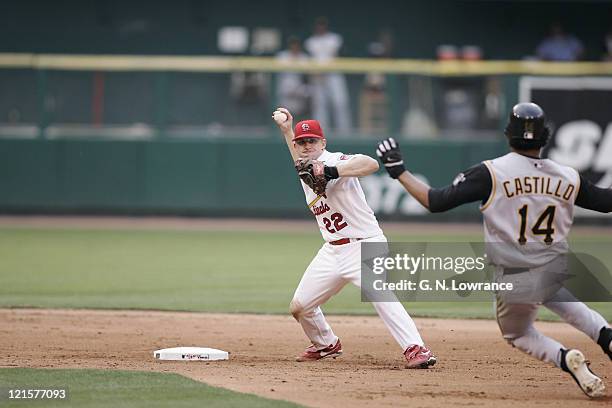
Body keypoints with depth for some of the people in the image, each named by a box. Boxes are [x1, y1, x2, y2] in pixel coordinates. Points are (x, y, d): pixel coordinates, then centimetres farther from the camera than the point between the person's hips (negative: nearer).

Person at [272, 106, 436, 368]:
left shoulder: (334, 160, -13)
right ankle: (326, 345, 38)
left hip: (364, 245, -9)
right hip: (332, 251, 9)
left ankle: (416, 350, -40)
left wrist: (332, 172, -40)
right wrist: (286, 130, 35)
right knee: (299, 307, 12)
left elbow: (371, 164, -33)